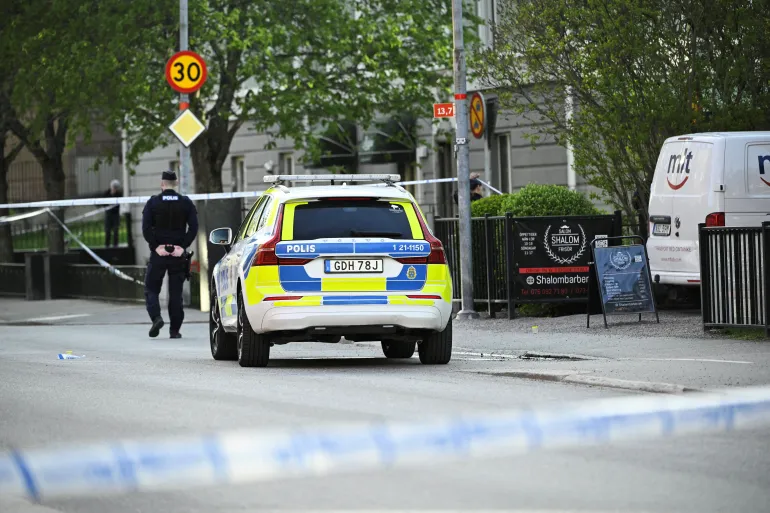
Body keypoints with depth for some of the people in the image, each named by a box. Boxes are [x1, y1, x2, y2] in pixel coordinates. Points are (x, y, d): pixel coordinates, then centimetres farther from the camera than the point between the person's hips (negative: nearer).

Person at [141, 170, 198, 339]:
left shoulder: (153, 203, -1)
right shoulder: (186, 203, 4)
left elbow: (146, 228, -9)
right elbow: (193, 227, -3)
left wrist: (156, 246, -7)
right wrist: (182, 246, -5)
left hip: (158, 253, -2)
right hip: (178, 254, 2)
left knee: (151, 288, 8)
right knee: (176, 292, 7)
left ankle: (156, 317, -15)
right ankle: (175, 329, 6)